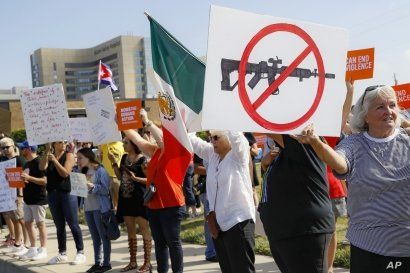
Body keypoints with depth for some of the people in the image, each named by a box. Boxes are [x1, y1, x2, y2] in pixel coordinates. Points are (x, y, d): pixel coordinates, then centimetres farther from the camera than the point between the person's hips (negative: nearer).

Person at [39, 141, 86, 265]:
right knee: (59, 226, 11)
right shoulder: (48, 156, 9)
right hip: (52, 194, 4)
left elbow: (65, 173, -13)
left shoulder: (69, 155, -2)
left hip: (67, 193, -4)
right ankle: (62, 254, 20)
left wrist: (54, 160, -19)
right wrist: (46, 152, -15)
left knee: (73, 224, -2)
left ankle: (80, 253, 5)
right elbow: (42, 168, -9)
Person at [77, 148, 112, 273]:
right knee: (95, 237, 12)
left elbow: (106, 189, -14)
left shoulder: (100, 170, -9)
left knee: (104, 236, 1)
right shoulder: (83, 172, 12)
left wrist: (92, 186, -23)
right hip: (88, 208, 7)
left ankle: (106, 263, 8)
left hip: (100, 208, -7)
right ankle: (97, 262, 18)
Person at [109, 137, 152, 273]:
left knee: (144, 229, -1)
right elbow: (120, 177, 14)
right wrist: (114, 162, 5)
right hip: (125, 197, 7)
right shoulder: (124, 157, 10)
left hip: (139, 199, -7)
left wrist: (135, 178, -23)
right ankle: (133, 261, 22)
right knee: (130, 230, 12)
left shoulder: (142, 159, -11)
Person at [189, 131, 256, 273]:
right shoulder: (211, 155, 11)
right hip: (219, 223, 7)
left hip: (239, 222, -7)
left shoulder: (238, 154, -7)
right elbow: (191, 140, 12)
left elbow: (235, 134, -23)